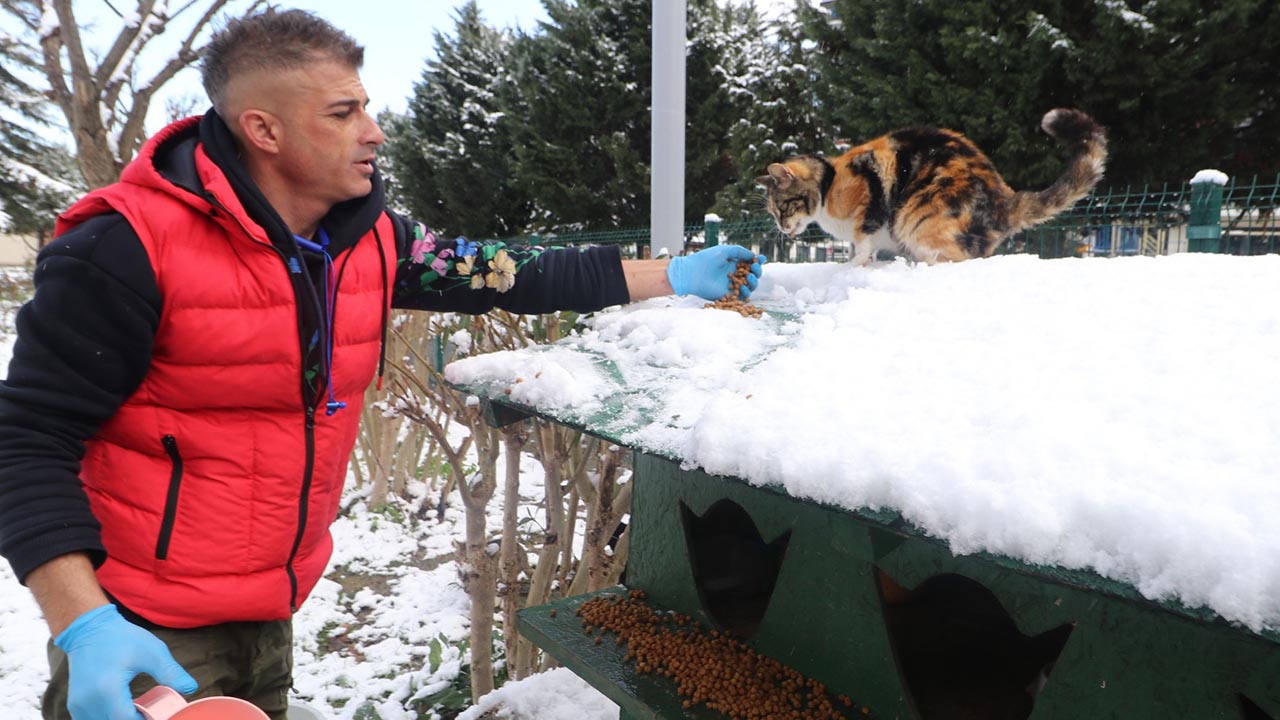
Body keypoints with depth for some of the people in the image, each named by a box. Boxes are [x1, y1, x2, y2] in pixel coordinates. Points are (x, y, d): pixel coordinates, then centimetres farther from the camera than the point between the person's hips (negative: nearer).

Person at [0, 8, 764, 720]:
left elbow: (502, 274, 1)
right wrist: (84, 624, -29)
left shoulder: (367, 239, -4)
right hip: (143, 631, -6)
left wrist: (671, 277, 2)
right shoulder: (130, 249, -22)